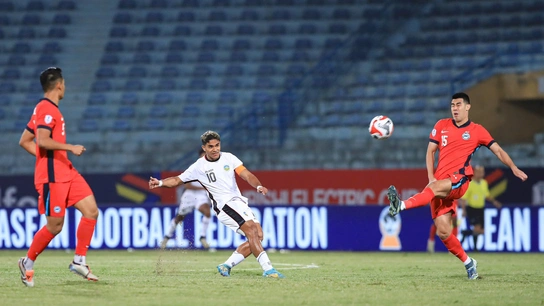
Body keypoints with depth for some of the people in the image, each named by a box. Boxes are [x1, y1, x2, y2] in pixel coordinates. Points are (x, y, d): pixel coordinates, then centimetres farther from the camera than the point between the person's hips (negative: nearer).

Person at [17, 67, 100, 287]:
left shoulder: (47, 109, 17)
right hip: (52, 176, -10)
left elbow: (24, 141, 21)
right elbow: (42, 140, -26)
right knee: (55, 226, -5)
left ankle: (79, 261, 4)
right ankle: (28, 263, 14)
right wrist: (70, 148, -21)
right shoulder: (47, 109, -13)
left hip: (66, 173, 10)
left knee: (91, 210, -1)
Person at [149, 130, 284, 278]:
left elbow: (247, 175, 1)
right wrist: (160, 183, -9)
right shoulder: (199, 166, 1)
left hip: (240, 202, 6)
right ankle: (267, 269, -30)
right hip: (224, 204, -6)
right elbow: (177, 180, 9)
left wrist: (258, 186, -17)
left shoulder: (228, 158, 9)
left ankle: (227, 265, 4)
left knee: (257, 235, -3)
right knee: (251, 228, -24)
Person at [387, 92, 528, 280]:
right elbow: (430, 151, 15)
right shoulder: (441, 126, 14)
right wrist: (431, 176, 1)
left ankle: (401, 206, -58)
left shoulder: (477, 131, 7)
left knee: (435, 187, -38)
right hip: (440, 183, 4)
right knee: (443, 232, -5)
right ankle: (468, 263, 12)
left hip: (459, 180, -4)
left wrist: (514, 168, -3)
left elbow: (498, 150, 10)